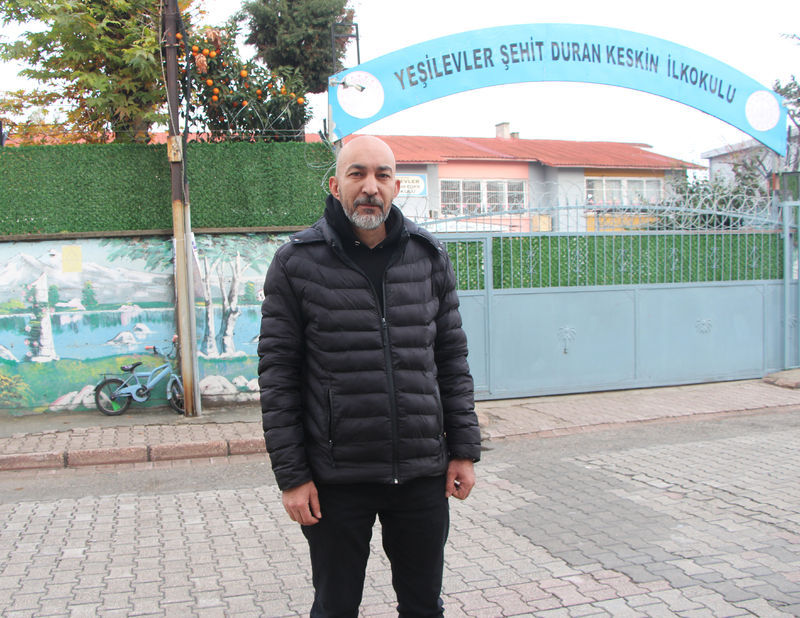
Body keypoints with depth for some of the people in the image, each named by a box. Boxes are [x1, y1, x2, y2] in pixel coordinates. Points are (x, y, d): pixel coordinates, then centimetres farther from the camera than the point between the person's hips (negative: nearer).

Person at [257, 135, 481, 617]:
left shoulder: (429, 256, 4)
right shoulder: (296, 263, -4)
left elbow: (452, 356, 8)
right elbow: (278, 374, -5)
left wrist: (464, 449, 4)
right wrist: (291, 475, -7)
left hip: (423, 472, 3)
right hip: (337, 478, -2)